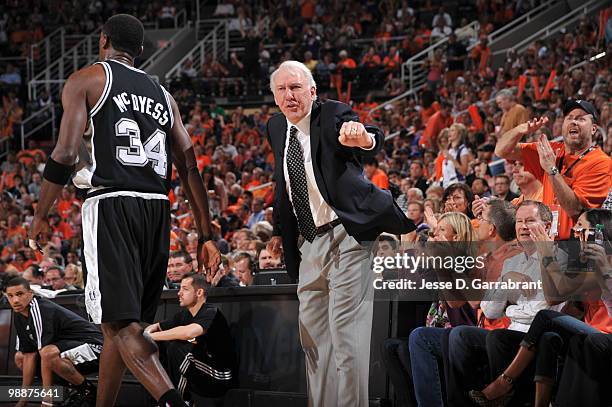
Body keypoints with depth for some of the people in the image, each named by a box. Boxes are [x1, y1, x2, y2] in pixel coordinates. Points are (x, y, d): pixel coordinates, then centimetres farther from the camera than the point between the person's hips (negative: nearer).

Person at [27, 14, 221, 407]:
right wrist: (206, 236, 14)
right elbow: (190, 169, 14)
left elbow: (66, 154, -4)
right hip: (158, 210, 6)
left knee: (120, 323, -12)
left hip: (111, 205, -6)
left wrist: (41, 215, 6)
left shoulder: (86, 80, 5)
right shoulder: (163, 95, 21)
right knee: (121, 319, 17)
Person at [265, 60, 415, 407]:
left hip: (345, 236, -8)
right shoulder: (277, 128, 9)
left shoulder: (335, 116, -12)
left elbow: (374, 142, -32)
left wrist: (364, 138, -55)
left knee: (346, 332, -12)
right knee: (312, 334, 13)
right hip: (309, 243, 8)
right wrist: (280, 230, 19)